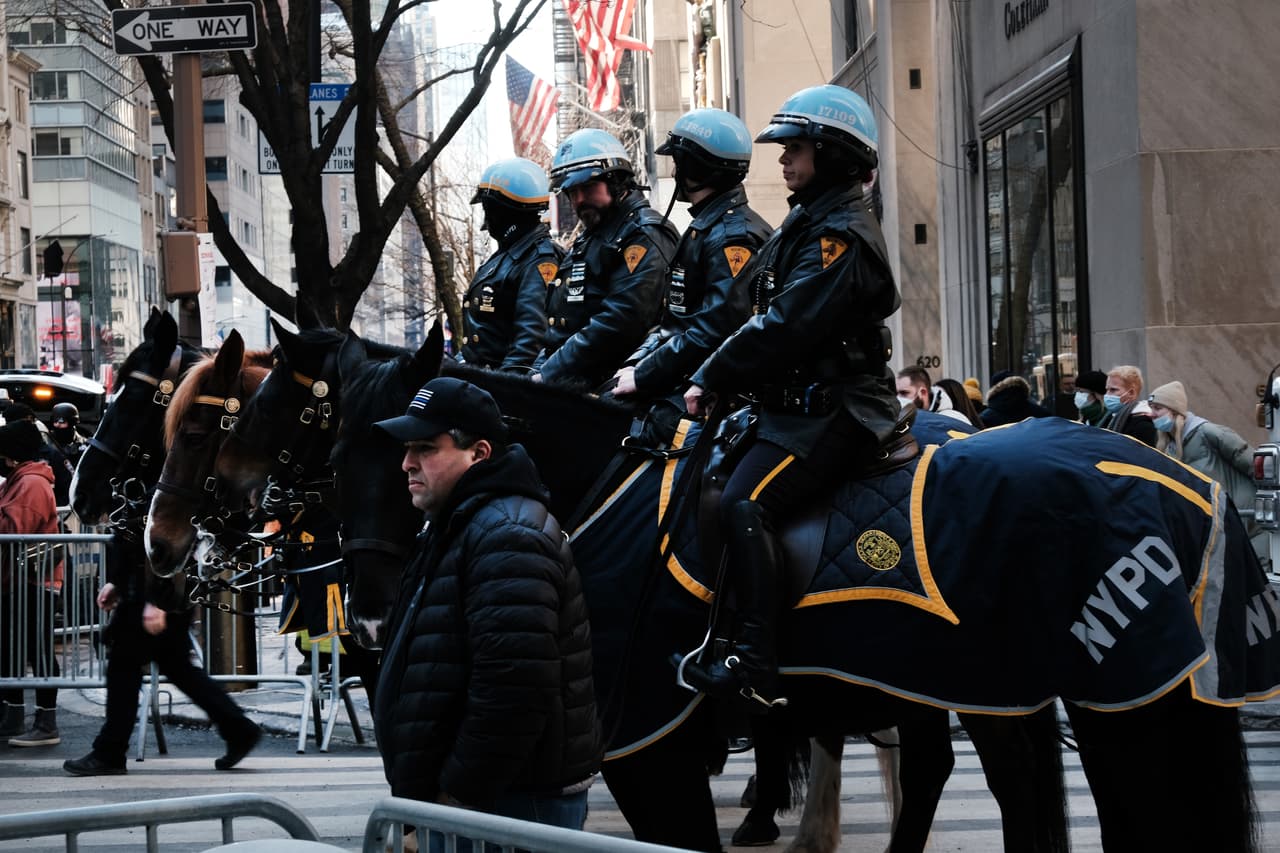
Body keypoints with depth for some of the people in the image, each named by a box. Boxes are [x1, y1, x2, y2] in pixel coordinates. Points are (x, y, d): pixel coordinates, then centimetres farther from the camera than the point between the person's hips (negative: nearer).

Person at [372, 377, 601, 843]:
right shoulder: (458, 527, 16)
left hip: (514, 801, -11)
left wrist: (458, 791, -23)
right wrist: (438, 792, 21)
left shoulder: (506, 536, -19)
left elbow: (512, 691, -29)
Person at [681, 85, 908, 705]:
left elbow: (784, 327, -23)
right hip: (801, 404, 11)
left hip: (833, 413, -11)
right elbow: (768, 321, 19)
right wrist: (713, 379, 8)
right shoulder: (809, 224, 19)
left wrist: (710, 380, -16)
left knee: (743, 504, -26)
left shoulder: (841, 234, -15)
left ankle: (753, 664, -30)